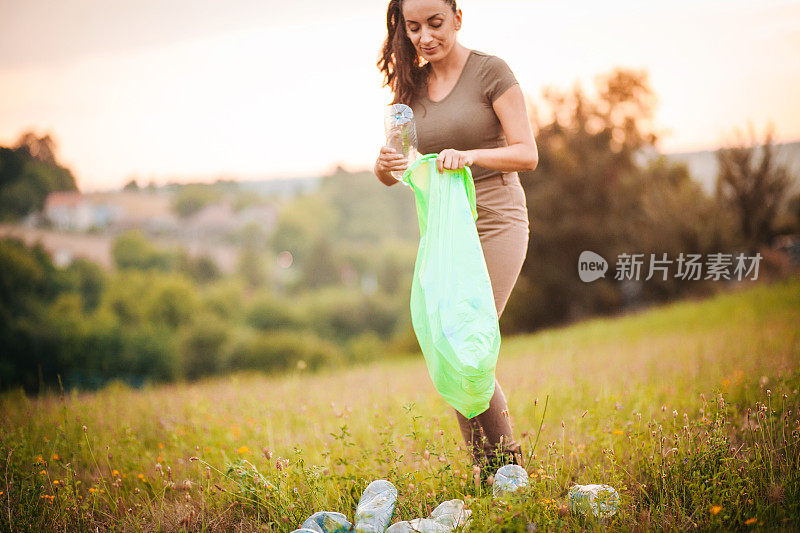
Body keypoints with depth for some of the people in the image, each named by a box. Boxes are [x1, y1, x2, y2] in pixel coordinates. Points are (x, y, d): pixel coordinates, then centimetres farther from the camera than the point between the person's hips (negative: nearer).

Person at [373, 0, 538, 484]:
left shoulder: (490, 72, -5)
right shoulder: (412, 85, 9)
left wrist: (470, 155, -27)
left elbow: (527, 154, -10)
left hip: (495, 224, -5)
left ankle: (509, 465, -1)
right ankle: (488, 477, 12)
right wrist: (385, 165, -15)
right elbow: (393, 173, 9)